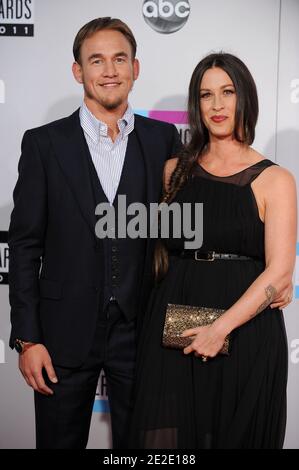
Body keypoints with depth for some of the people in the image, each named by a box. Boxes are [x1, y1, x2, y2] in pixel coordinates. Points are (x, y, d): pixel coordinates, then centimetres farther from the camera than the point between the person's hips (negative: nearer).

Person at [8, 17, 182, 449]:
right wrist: (27, 339, -7)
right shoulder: (44, 143, -3)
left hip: (141, 332, 2)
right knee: (60, 441, 15)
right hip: (65, 333, -1)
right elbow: (25, 246, -3)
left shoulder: (163, 139, 1)